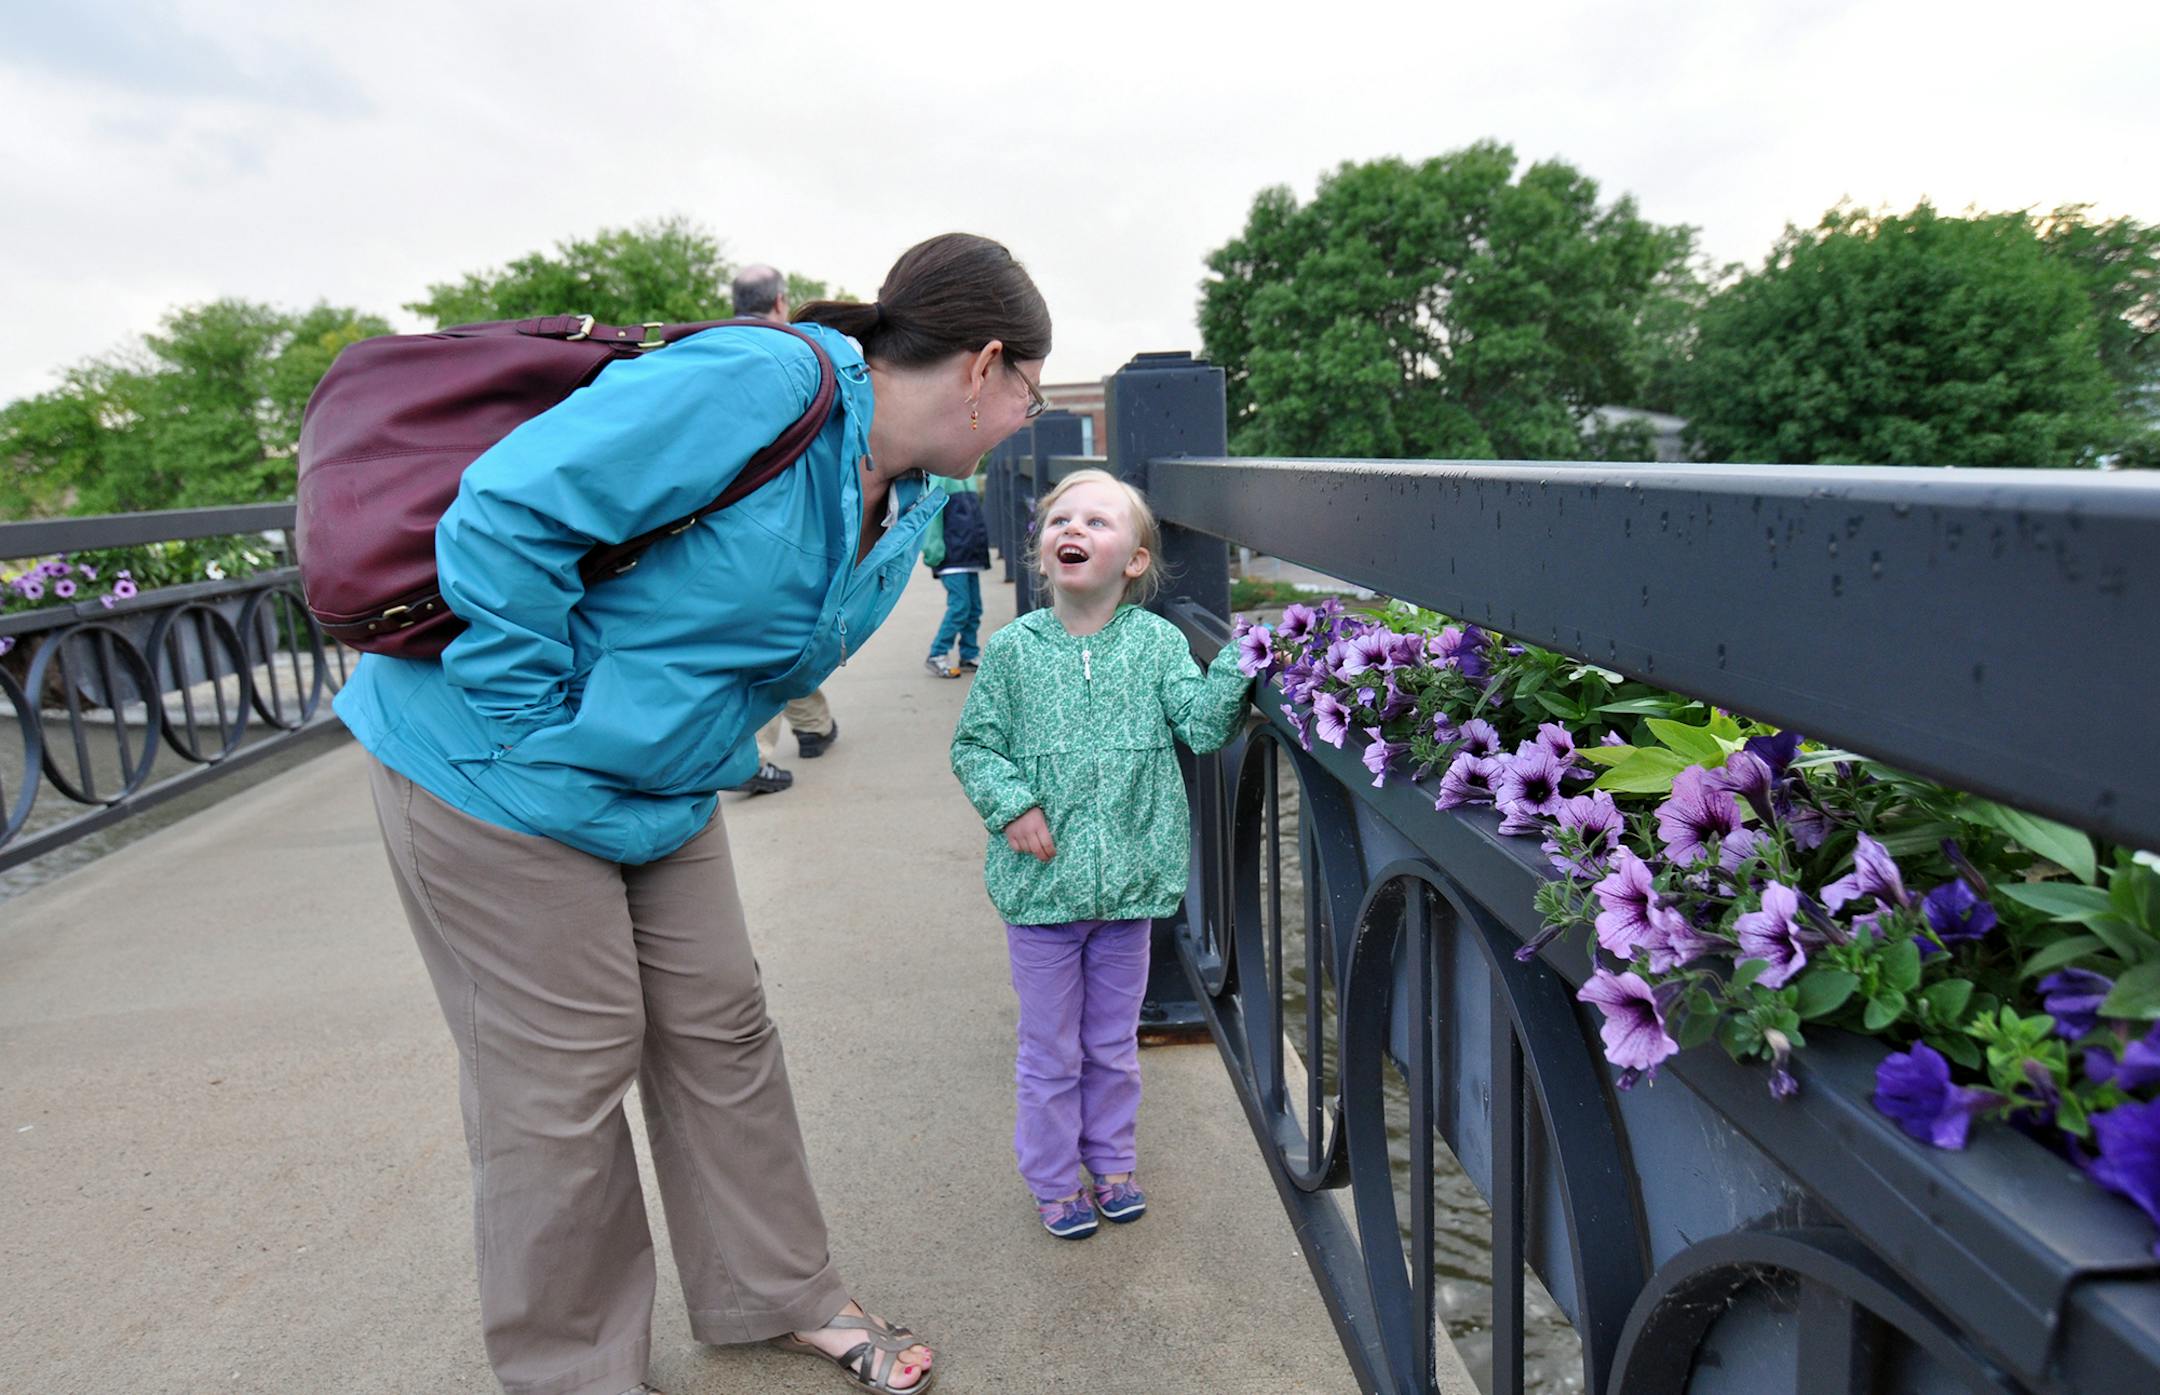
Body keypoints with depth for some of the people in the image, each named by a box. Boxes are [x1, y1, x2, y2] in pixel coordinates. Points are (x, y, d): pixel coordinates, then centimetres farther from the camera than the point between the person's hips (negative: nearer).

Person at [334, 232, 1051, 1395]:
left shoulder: (911, 505, 4)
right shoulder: (760, 385, -27)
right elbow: (507, 512, -28)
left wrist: (705, 748, 11)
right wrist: (541, 725, -22)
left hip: (660, 790, 8)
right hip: (494, 771, -8)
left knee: (722, 1034, 13)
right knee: (562, 1081, 3)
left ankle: (779, 1295, 34)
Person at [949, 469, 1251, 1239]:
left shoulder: (1156, 641, -3)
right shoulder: (1013, 648, -6)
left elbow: (1202, 723, -8)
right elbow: (973, 744, 0)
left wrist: (1238, 663, -22)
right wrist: (1011, 803, -15)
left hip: (1128, 881, 2)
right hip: (1041, 884, -1)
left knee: (1113, 1043, 21)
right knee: (1050, 1051, 15)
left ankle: (1111, 1161, 43)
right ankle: (1054, 1181, 36)